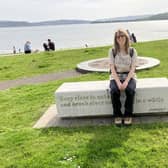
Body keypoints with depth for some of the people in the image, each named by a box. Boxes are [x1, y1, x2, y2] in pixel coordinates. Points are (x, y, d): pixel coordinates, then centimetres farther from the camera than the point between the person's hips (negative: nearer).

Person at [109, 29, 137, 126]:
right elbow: (112, 69, -6)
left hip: (129, 77, 0)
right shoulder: (112, 51, 0)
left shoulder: (132, 51, 1)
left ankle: (128, 115, -17)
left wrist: (126, 82, -20)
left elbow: (133, 68, -5)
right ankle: (117, 115, -16)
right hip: (116, 77, 0)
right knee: (114, 91, -32)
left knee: (130, 90, -33)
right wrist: (118, 82, -19)